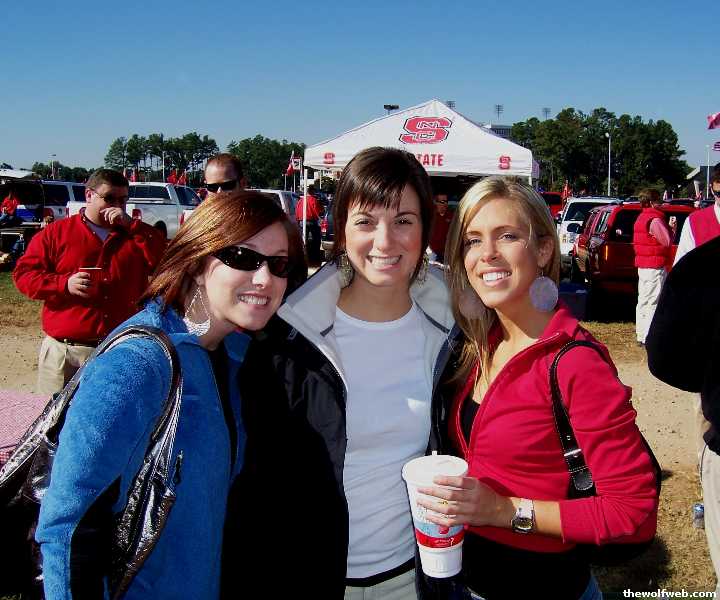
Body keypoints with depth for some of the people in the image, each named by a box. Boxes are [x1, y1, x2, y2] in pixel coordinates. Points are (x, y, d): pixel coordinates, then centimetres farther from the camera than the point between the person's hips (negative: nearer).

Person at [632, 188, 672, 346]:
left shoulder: (641, 218, 14)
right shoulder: (655, 220, -16)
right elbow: (668, 241, -12)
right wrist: (669, 229, 5)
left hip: (642, 266, 10)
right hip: (655, 267, -10)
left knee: (643, 301, 14)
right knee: (653, 303, -7)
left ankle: (641, 336, 20)